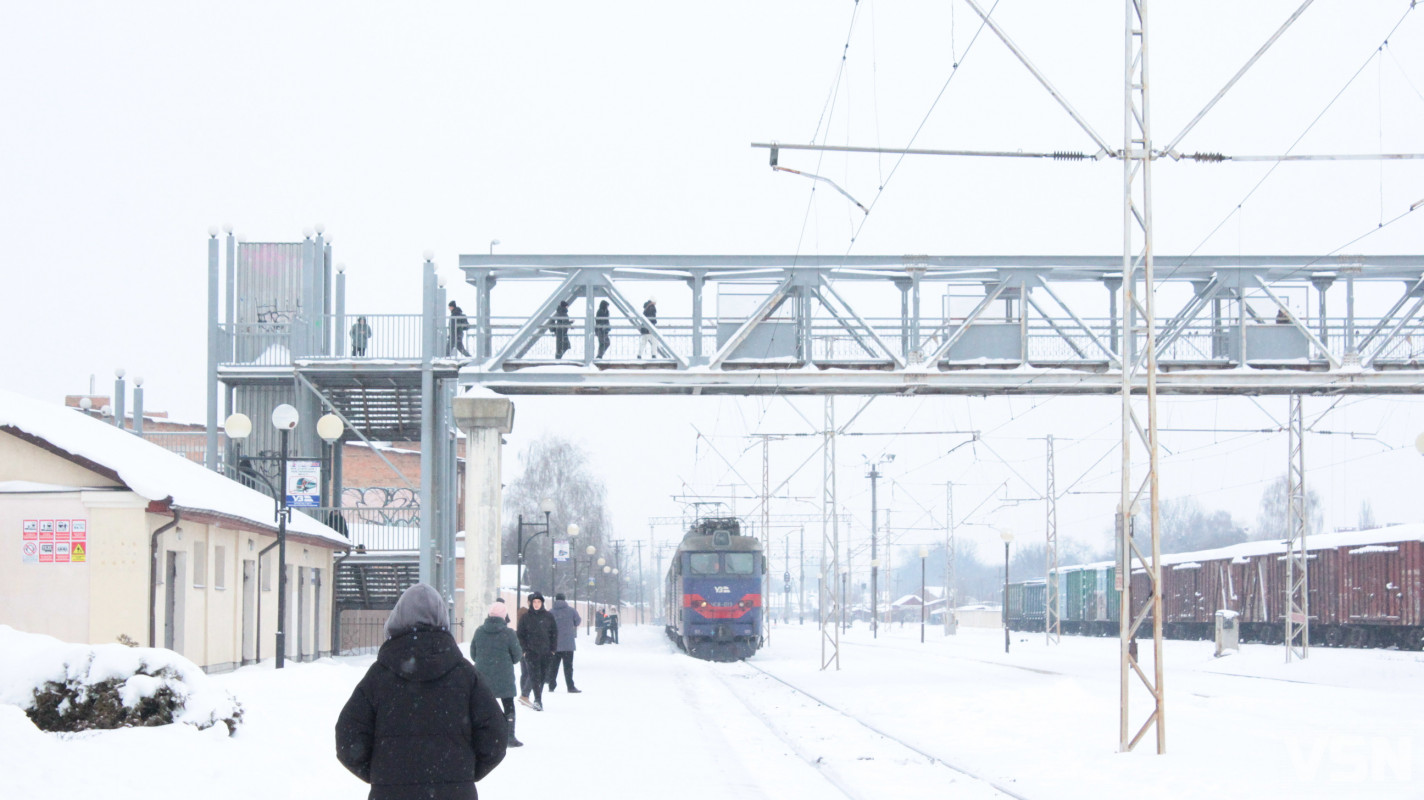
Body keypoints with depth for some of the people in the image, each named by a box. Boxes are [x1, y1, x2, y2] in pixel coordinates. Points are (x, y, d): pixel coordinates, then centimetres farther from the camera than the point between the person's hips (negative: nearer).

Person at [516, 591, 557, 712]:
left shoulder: (548, 617, 7)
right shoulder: (526, 618, 4)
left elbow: (554, 633, 10)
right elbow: (521, 635, 7)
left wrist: (552, 649, 3)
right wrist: (524, 650, -3)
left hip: (546, 652, 2)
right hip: (531, 652, -2)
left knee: (543, 675, 6)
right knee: (535, 675, -13)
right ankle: (538, 701, -15)